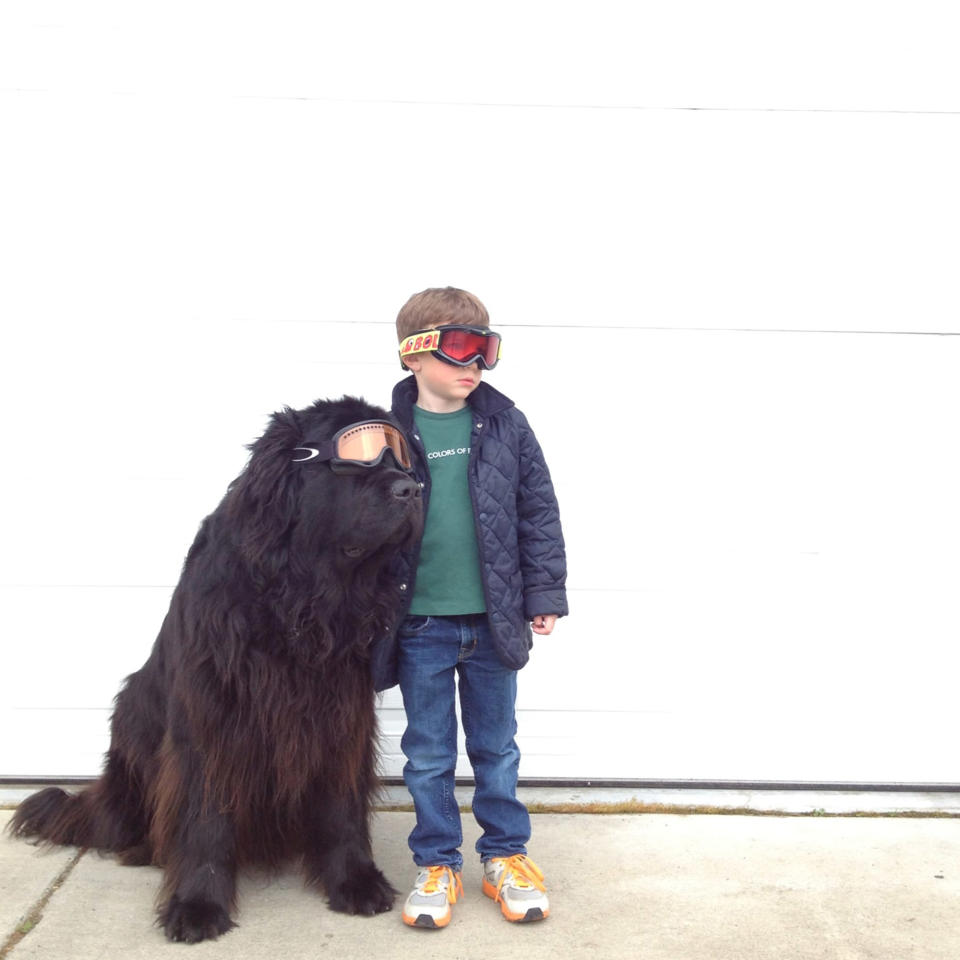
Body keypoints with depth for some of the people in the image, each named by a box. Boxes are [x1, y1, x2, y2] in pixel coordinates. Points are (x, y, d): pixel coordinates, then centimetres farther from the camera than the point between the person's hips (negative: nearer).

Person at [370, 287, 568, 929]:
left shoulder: (506, 425, -1)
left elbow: (538, 513, 4)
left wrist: (544, 595, 2)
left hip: (493, 620, 1)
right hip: (420, 626, -1)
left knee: (497, 748, 15)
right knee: (428, 755, 11)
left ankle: (506, 856, 30)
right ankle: (438, 864, 26)